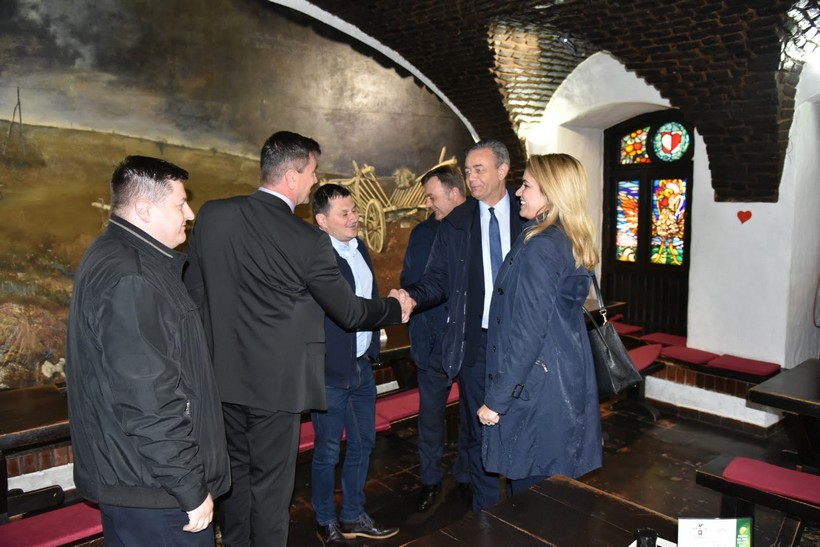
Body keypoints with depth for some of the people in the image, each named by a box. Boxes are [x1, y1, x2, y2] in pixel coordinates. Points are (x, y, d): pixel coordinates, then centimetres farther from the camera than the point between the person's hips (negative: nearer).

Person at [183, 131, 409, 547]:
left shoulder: (211, 214, -5)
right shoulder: (309, 240, -18)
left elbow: (192, 291, 3)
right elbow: (349, 313, -9)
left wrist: (205, 352, 16)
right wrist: (396, 308, 10)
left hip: (222, 374, 5)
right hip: (275, 380, -5)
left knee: (234, 471, 22)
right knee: (270, 482, 11)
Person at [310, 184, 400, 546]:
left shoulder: (359, 248, 8)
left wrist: (373, 347, 11)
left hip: (362, 365, 8)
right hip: (330, 370, -8)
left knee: (362, 444, 18)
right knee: (328, 452, 10)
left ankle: (353, 517, 37)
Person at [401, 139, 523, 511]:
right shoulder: (455, 224, 4)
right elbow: (438, 278, 3)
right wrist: (413, 297, -18)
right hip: (475, 341, 1)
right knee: (478, 428, 10)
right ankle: (485, 507, 28)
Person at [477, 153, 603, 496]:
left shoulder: (540, 247, -19)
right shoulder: (573, 243, 9)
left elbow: (527, 333, -21)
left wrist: (495, 400, -15)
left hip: (535, 390, -9)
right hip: (569, 386, 9)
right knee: (557, 492, 21)